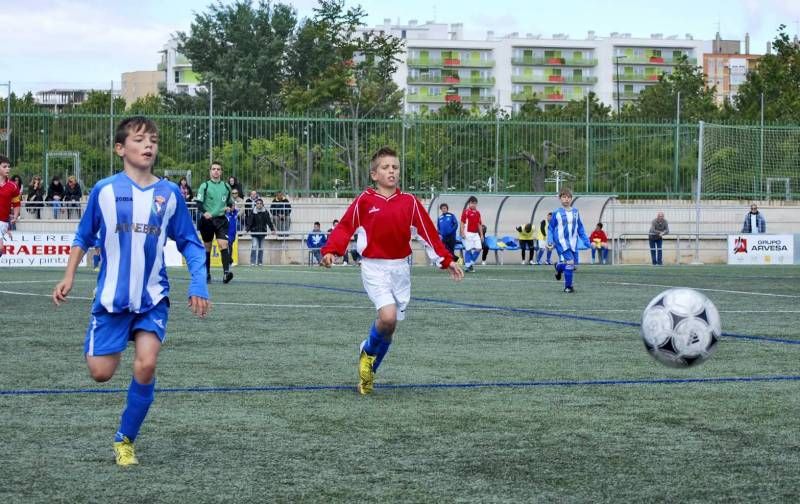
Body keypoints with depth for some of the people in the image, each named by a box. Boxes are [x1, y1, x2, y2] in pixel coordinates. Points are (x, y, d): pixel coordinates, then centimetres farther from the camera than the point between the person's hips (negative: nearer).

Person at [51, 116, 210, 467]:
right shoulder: (104, 190, -4)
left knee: (146, 364, -17)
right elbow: (84, 237, 8)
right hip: (111, 297, 0)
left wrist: (198, 285, -7)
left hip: (153, 298, 0)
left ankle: (125, 440, 2)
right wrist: (68, 277, 0)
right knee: (100, 373, -3)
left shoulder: (169, 194, -2)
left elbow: (190, 243, 5)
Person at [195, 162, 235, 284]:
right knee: (207, 247, 7)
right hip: (207, 219, -1)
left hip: (221, 219, 1)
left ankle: (226, 272, -25)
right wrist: (204, 212, -26)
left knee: (223, 244, -16)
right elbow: (198, 202, -8)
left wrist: (229, 207, 0)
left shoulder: (226, 186, 10)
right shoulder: (204, 186, -1)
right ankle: (207, 274, 19)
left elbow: (230, 201, 23)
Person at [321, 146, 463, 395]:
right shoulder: (364, 201, -3)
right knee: (388, 317, -23)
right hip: (374, 267, -4)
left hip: (400, 267, 4)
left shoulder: (409, 202, 3)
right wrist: (330, 251, -14)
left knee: (390, 325, 7)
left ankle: (369, 371, 28)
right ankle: (368, 352, 7)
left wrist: (446, 260, 3)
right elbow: (344, 227, 0)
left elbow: (428, 232, 7)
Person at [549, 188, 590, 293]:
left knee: (574, 265, 4)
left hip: (573, 244, 5)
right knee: (569, 262, -19)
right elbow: (550, 229, 5)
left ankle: (559, 267, 35)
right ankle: (568, 286, 2)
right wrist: (550, 241, -6)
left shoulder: (575, 212, 9)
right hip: (561, 242, -5)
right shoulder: (557, 213, -2)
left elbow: (580, 228, 17)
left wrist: (586, 241, 13)